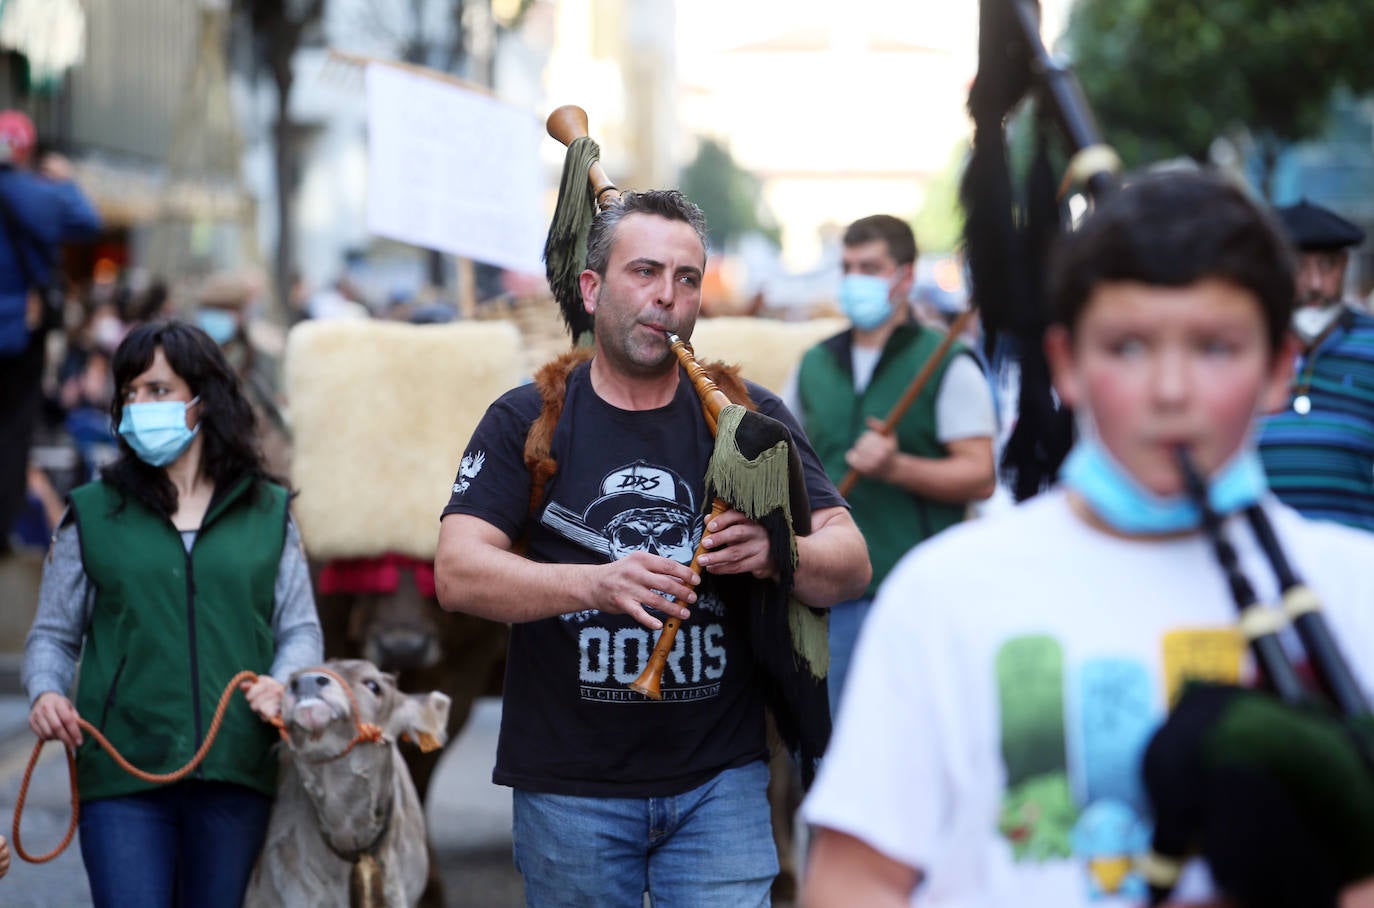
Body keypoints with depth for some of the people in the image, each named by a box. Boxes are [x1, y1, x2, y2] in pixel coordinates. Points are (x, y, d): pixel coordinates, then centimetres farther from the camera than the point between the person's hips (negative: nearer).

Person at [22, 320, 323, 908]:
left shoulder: (267, 512, 11)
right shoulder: (93, 513, 9)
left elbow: (301, 630, 12)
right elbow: (53, 634, 11)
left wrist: (281, 682, -8)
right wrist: (45, 693, -9)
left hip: (236, 771, 1)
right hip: (122, 771, -1)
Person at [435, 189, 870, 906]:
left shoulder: (747, 417, 6)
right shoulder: (529, 420, 2)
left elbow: (851, 564, 1)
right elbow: (457, 574, -11)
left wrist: (778, 556, -23)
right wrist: (599, 584, -27)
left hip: (720, 779, 1)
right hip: (569, 786, 0)